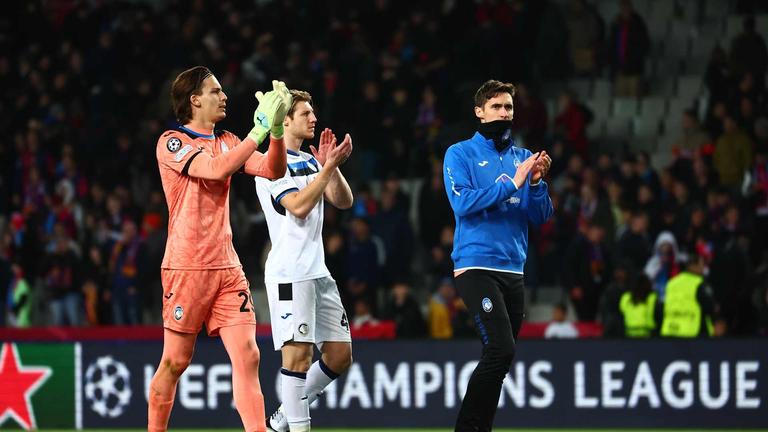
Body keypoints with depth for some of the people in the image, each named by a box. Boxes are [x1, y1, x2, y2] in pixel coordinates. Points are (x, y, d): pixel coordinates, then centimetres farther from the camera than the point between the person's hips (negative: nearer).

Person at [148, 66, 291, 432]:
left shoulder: (227, 142, 14)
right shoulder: (171, 142, -5)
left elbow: (273, 171, 4)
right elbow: (215, 169, -22)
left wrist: (276, 128, -12)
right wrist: (260, 129, -23)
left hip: (227, 267, 5)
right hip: (186, 267, -5)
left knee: (247, 355, -7)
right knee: (176, 361, 1)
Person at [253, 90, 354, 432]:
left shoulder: (311, 162, 17)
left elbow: (343, 201, 10)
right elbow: (298, 206, -19)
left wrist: (332, 165, -4)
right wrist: (328, 167, -19)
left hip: (318, 271, 8)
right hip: (289, 272, -8)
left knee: (340, 354, 7)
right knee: (298, 354, -12)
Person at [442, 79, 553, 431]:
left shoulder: (522, 158, 15)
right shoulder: (460, 154, 1)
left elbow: (541, 216, 10)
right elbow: (463, 203, -13)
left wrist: (536, 181, -8)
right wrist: (512, 184, -17)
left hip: (513, 269, 6)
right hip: (476, 266, -6)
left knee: (501, 356, 4)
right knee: (500, 349, -19)